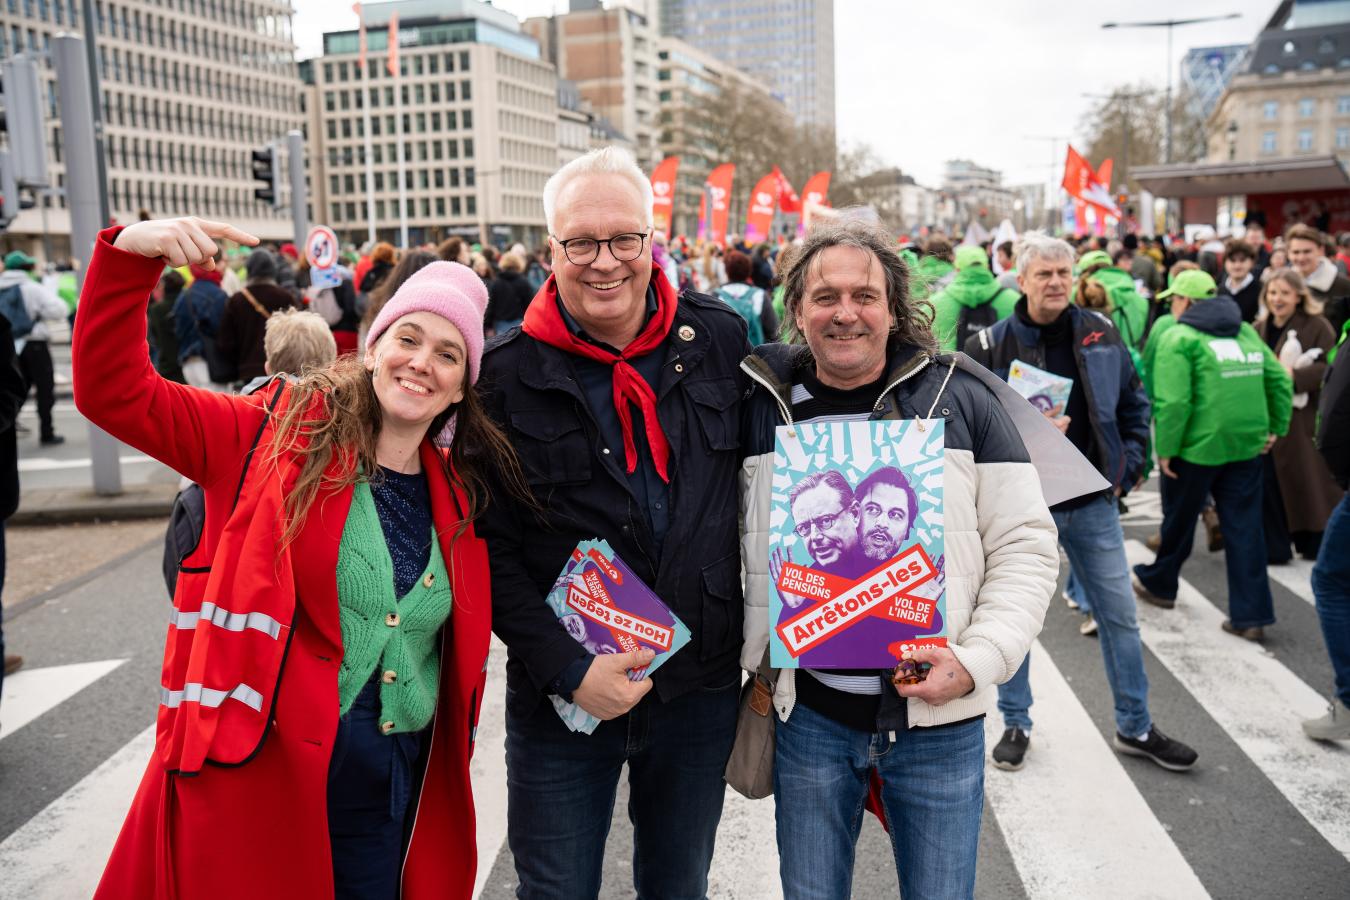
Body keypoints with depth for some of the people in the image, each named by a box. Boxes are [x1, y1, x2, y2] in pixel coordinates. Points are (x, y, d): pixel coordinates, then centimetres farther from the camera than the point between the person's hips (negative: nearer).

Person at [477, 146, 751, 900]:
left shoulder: (719, 338, -1)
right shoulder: (508, 373, -8)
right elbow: (490, 548, -8)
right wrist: (567, 670, -16)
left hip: (701, 688, 2)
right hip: (561, 695, -2)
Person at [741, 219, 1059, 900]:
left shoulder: (958, 400, -3)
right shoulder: (762, 410, 1)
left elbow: (1026, 544, -2)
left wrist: (978, 659, -13)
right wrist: (749, 662, 2)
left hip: (940, 721, -1)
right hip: (807, 715, 1)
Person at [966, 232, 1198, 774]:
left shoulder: (1101, 333, 3)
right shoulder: (991, 345, -8)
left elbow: (1134, 405, 13)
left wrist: (1128, 467, 4)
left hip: (1094, 503, 3)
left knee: (1119, 614, 11)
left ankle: (1135, 727, 28)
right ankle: (1016, 724, 27)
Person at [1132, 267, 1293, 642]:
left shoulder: (1178, 338, -7)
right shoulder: (1246, 332, 13)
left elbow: (1173, 401, -17)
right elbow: (1280, 381, 11)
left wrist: (1165, 449, -10)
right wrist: (1276, 428, 17)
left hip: (1197, 446, -5)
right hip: (1247, 446, 5)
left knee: (1179, 521, 14)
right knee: (1245, 527, 8)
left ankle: (1159, 584, 36)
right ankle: (1252, 615, 8)